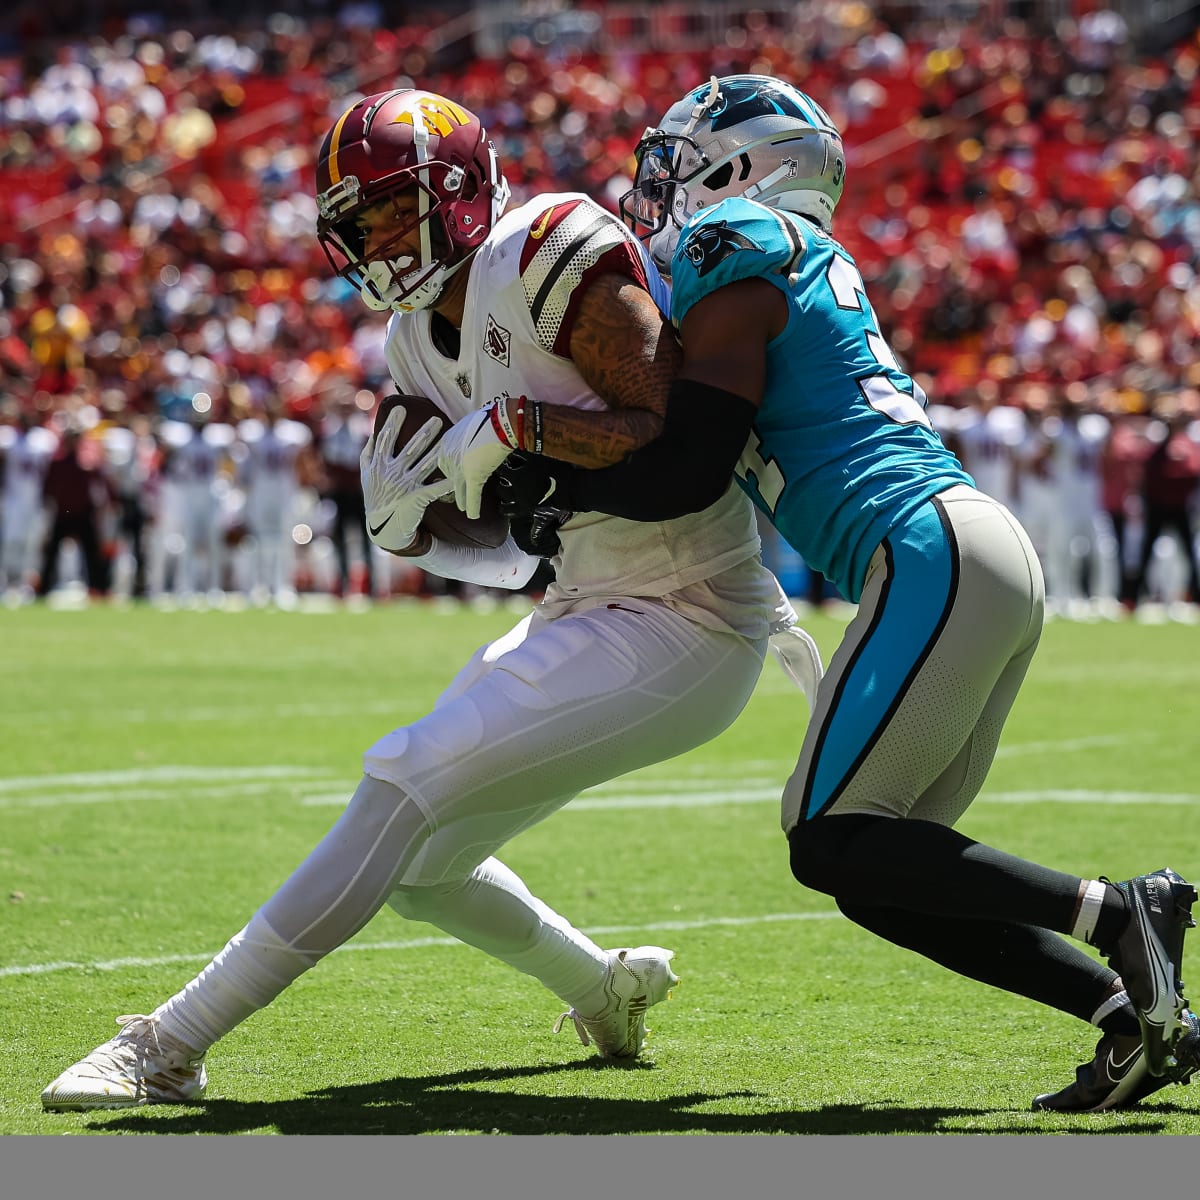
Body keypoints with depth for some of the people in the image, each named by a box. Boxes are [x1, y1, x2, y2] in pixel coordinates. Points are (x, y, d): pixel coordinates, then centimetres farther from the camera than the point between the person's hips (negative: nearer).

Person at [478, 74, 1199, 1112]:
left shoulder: (737, 258, -3)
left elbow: (686, 475, -9)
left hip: (935, 558, -9)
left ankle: (1117, 913, -13)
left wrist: (549, 480, 5)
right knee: (878, 877, 8)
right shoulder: (814, 268, 24)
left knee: (833, 844, -9)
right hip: (998, 559, 9)